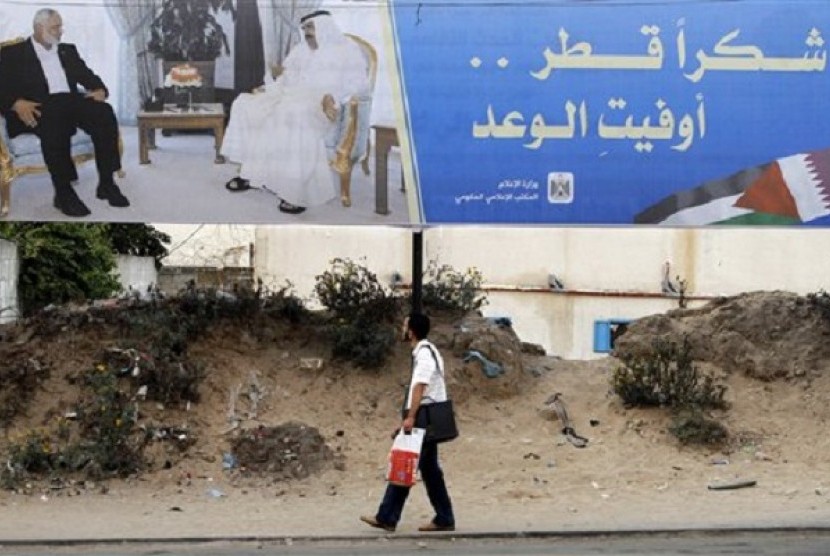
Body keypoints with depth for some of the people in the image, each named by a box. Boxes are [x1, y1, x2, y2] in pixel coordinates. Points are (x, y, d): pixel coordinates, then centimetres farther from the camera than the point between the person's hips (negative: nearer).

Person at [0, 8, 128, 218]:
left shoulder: (68, 50, 27)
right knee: (55, 118, -39)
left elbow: (88, 76, 18)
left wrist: (99, 90, -6)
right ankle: (63, 192, -35)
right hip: (38, 107, -4)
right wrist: (17, 103, -21)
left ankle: (106, 183, -23)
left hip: (72, 102, 4)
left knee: (103, 111, -27)